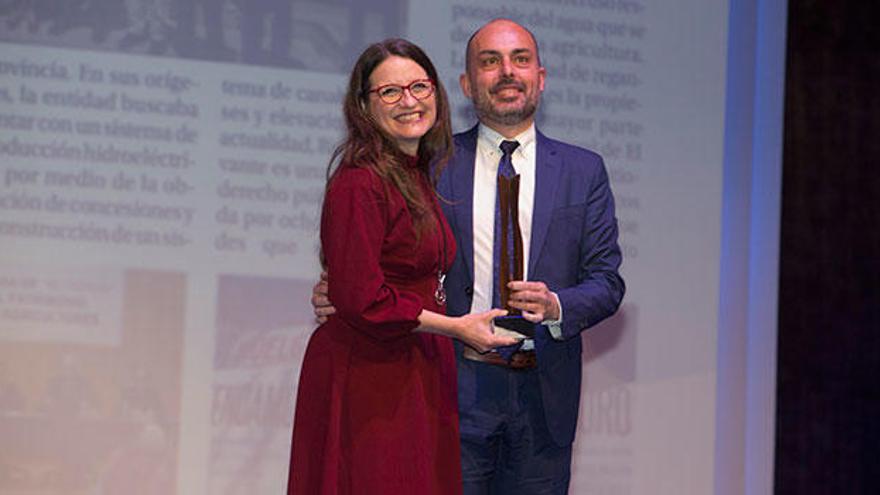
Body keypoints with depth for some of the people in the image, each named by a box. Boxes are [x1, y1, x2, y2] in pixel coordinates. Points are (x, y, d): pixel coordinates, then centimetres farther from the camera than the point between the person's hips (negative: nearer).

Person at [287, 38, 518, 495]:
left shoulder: (419, 175, 13)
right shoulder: (358, 184, -15)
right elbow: (359, 302, -19)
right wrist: (455, 327, -11)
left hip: (419, 370, 9)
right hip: (366, 378, -8)